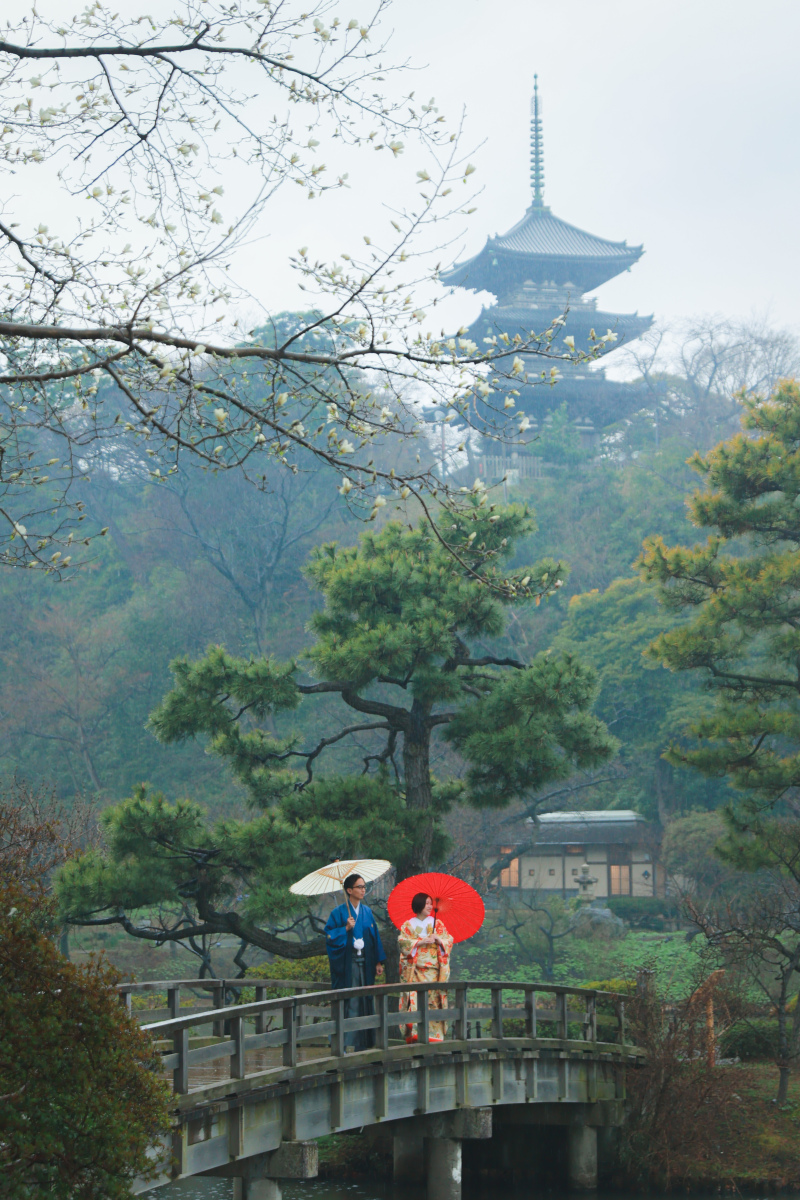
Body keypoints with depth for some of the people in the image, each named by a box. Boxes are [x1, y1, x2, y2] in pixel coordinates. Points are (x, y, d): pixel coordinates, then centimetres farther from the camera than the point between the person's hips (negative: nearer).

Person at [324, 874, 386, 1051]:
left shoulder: (367, 912, 12)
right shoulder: (339, 912, -3)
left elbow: (375, 937, 14)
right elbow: (329, 935, -6)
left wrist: (378, 962, 12)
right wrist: (346, 928, -20)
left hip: (365, 962, 5)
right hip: (348, 962, -5)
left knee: (365, 1001, 5)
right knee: (349, 1001, -8)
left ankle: (363, 1041, 11)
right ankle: (347, 1042, -6)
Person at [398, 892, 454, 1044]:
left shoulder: (437, 923, 14)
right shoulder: (408, 925, 9)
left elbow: (449, 941, 9)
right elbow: (403, 942, -4)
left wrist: (438, 939, -10)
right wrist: (421, 942, -12)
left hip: (433, 969, 1)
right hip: (414, 970, -1)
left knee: (432, 1000, -5)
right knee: (415, 1000, -12)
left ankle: (433, 1034, -4)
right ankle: (415, 1032, -14)